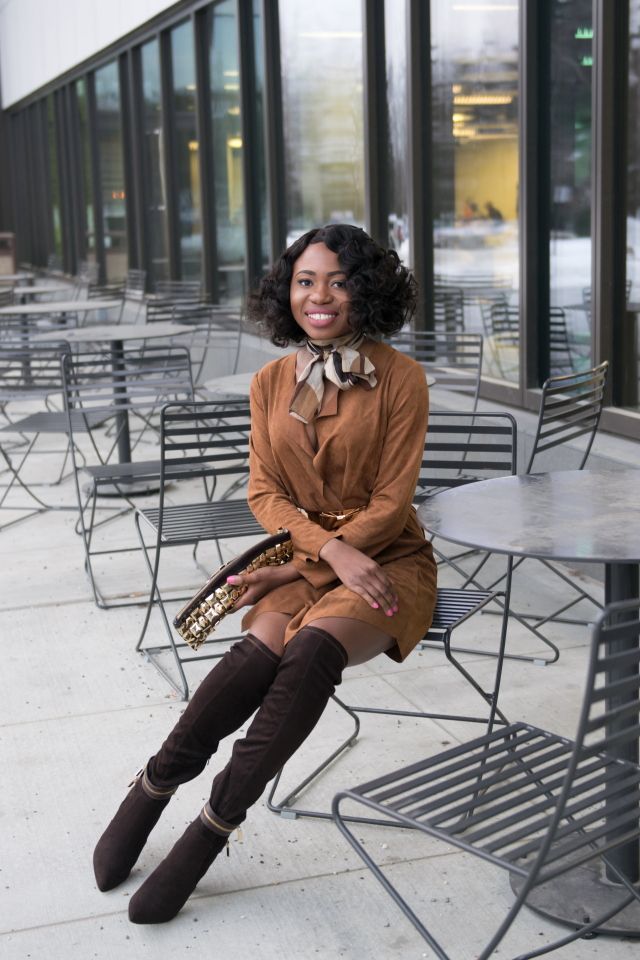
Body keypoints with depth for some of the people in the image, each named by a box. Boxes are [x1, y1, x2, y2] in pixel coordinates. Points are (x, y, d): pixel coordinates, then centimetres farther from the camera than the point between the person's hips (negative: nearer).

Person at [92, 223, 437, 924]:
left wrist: (300, 568, -14)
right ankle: (152, 788, -14)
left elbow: (390, 502, -8)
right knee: (261, 649, -29)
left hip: (387, 558, -3)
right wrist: (332, 551, -15)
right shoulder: (271, 382, 7)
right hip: (301, 553, 3)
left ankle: (210, 829, -24)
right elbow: (264, 492, 4)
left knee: (314, 647, -33)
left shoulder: (400, 378, -5)